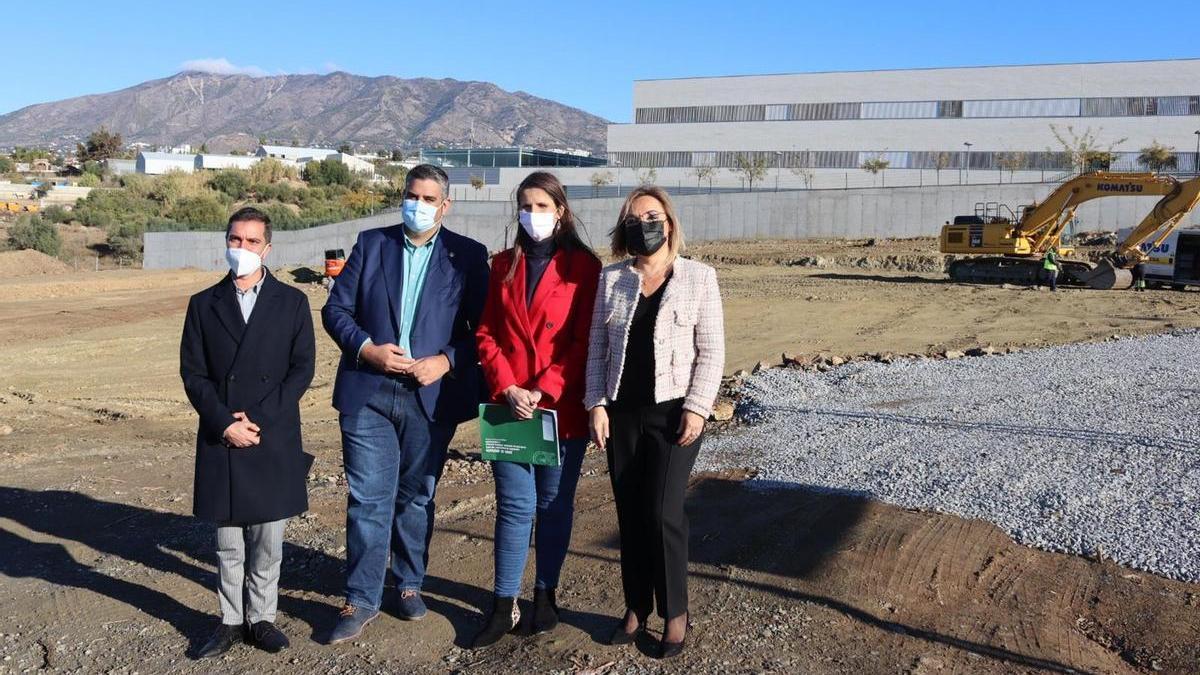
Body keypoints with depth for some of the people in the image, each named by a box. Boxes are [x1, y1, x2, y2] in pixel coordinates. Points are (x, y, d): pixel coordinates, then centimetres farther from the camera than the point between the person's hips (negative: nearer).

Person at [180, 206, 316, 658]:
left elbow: (302, 369, -2)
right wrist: (225, 424, -10)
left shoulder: (292, 302, 4)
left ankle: (262, 618, 19)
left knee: (268, 539, 6)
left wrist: (259, 420, -11)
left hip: (274, 439, -1)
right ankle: (231, 621, 20)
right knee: (228, 542, 9)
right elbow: (192, 372, 3)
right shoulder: (203, 304, 7)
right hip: (220, 441, 1)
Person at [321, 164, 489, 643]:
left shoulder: (468, 256, 3)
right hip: (368, 392, 1)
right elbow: (336, 308, 5)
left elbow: (483, 327, 0)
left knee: (416, 497, 13)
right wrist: (367, 349, -11)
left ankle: (409, 585, 30)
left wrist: (446, 360, -14)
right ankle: (361, 600, 11)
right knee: (368, 498, 0)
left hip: (432, 394, 0)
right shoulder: (371, 244, 8)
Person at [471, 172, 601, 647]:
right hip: (509, 404, 2)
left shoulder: (583, 266, -2)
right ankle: (504, 605, 12)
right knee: (515, 505, 3)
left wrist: (543, 392, -15)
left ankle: (546, 594, 25)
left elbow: (584, 341, -7)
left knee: (554, 504, 10)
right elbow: (488, 334, 6)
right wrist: (507, 389, -9)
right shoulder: (504, 265, 10)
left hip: (562, 407, -2)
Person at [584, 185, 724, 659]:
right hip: (622, 413, 3)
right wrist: (596, 404, 0)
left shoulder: (698, 277, -1)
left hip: (673, 412, -3)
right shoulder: (611, 279, 7)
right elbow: (596, 347, 8)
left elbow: (712, 350, -4)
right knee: (630, 513, 8)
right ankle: (636, 607, 21)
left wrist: (697, 408, -11)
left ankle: (675, 613, 10)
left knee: (663, 511, -7)